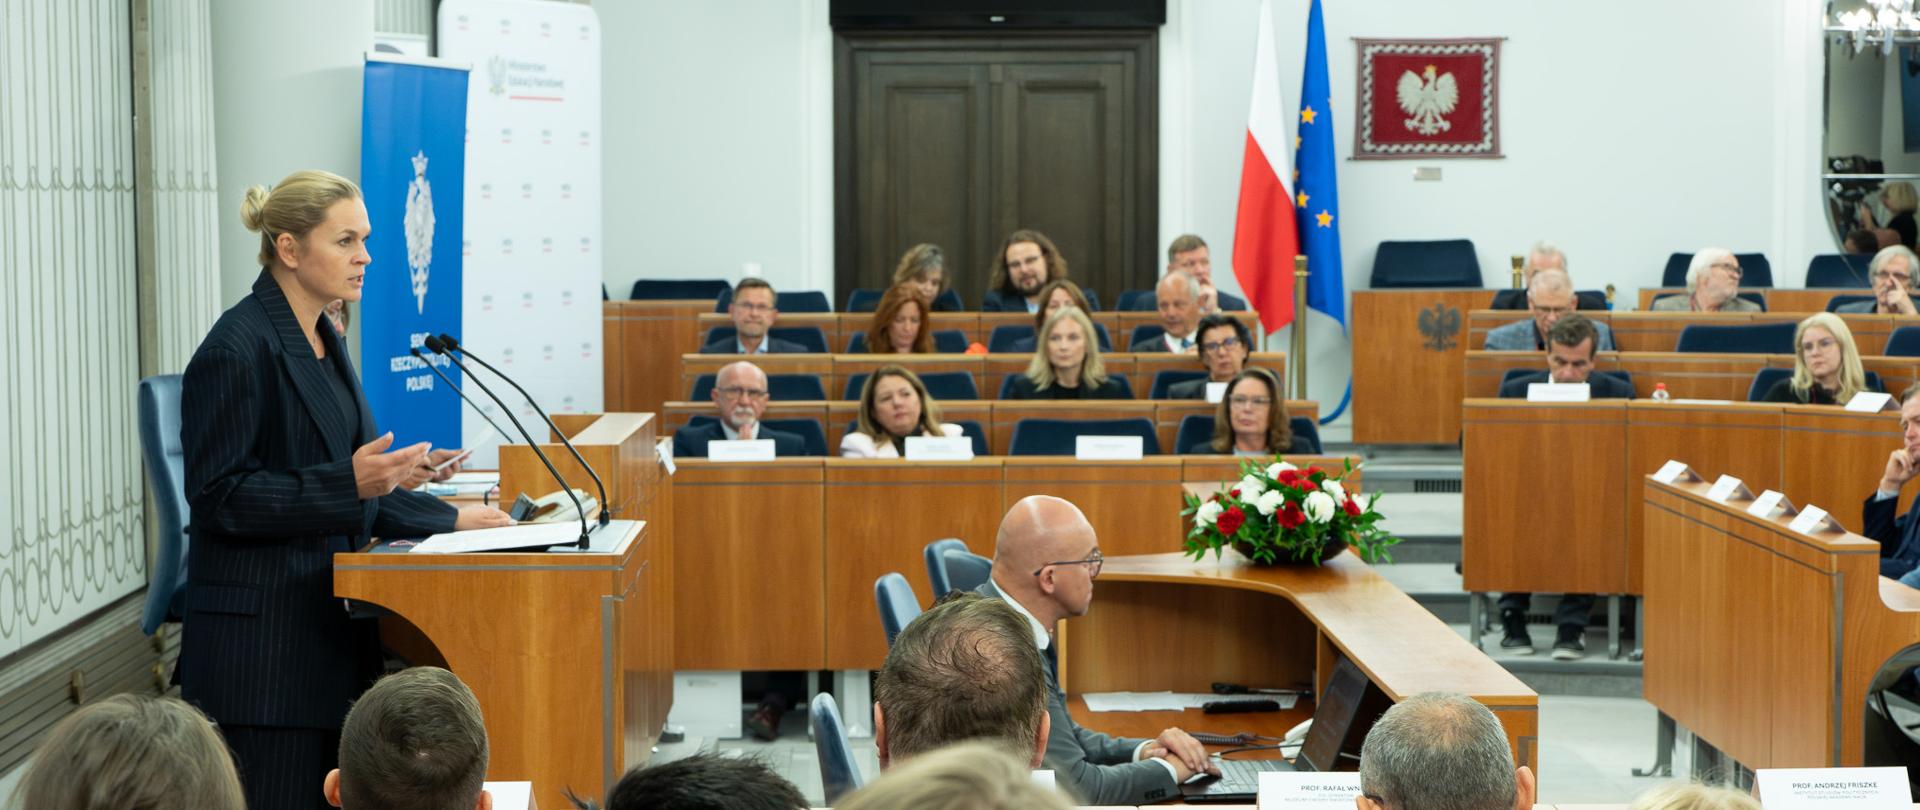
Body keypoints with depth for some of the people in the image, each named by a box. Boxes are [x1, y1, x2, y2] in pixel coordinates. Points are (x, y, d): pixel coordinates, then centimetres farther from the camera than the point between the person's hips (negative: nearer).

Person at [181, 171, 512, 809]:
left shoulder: (323, 341, 15)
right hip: (260, 640, -9)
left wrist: (448, 519, 15)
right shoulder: (237, 349, -13)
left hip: (327, 630, 9)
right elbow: (218, 498, -16)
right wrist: (349, 483, -23)